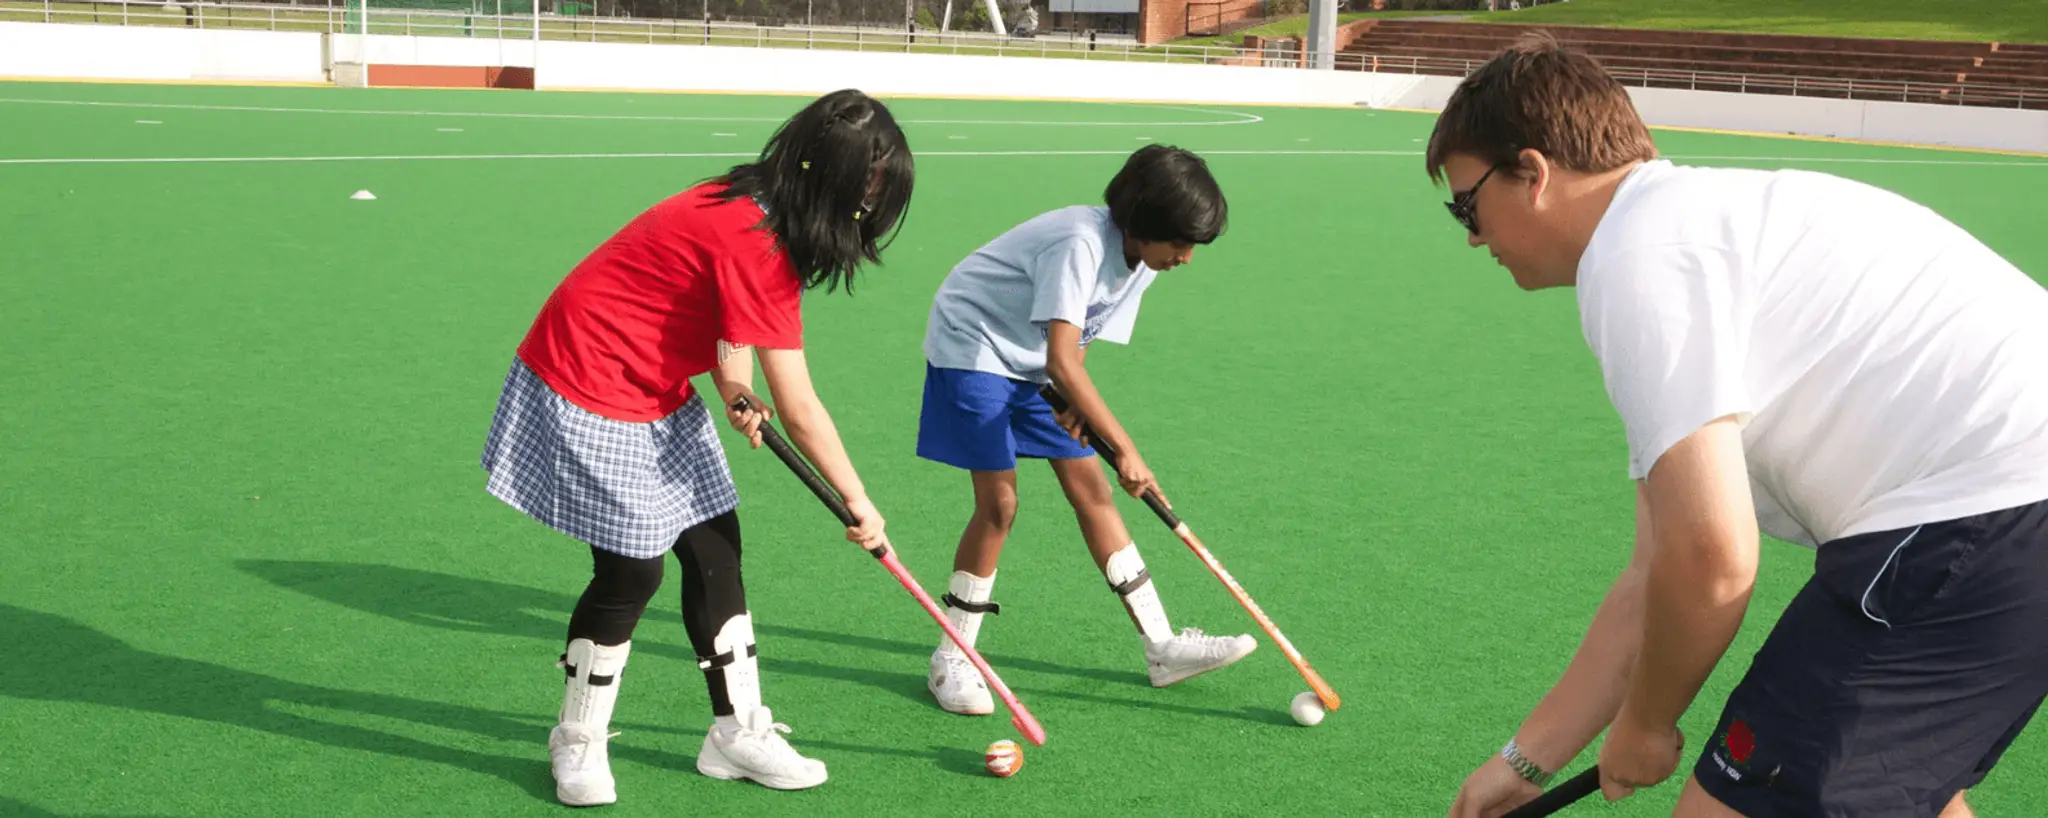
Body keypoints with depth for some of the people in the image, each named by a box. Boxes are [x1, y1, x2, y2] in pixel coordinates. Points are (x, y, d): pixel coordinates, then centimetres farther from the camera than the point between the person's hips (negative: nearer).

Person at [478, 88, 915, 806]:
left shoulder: (755, 210, -2)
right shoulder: (755, 245, -31)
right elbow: (800, 413, -27)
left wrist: (734, 386, -13)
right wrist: (859, 506, -16)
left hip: (655, 392, 10)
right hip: (588, 391, -10)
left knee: (716, 545, 7)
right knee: (633, 571, -6)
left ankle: (738, 731, 18)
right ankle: (578, 745, 16)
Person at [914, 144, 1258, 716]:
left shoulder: (1139, 265, -3)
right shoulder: (1081, 244, -32)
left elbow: (1077, 345, 4)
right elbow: (1062, 362, -38)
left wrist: (1073, 405, -17)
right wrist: (1125, 448, -37)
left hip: (1033, 363, 8)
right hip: (971, 347, -8)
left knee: (1091, 489, 3)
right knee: (999, 503, -14)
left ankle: (1161, 647, 7)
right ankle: (952, 663, 1)